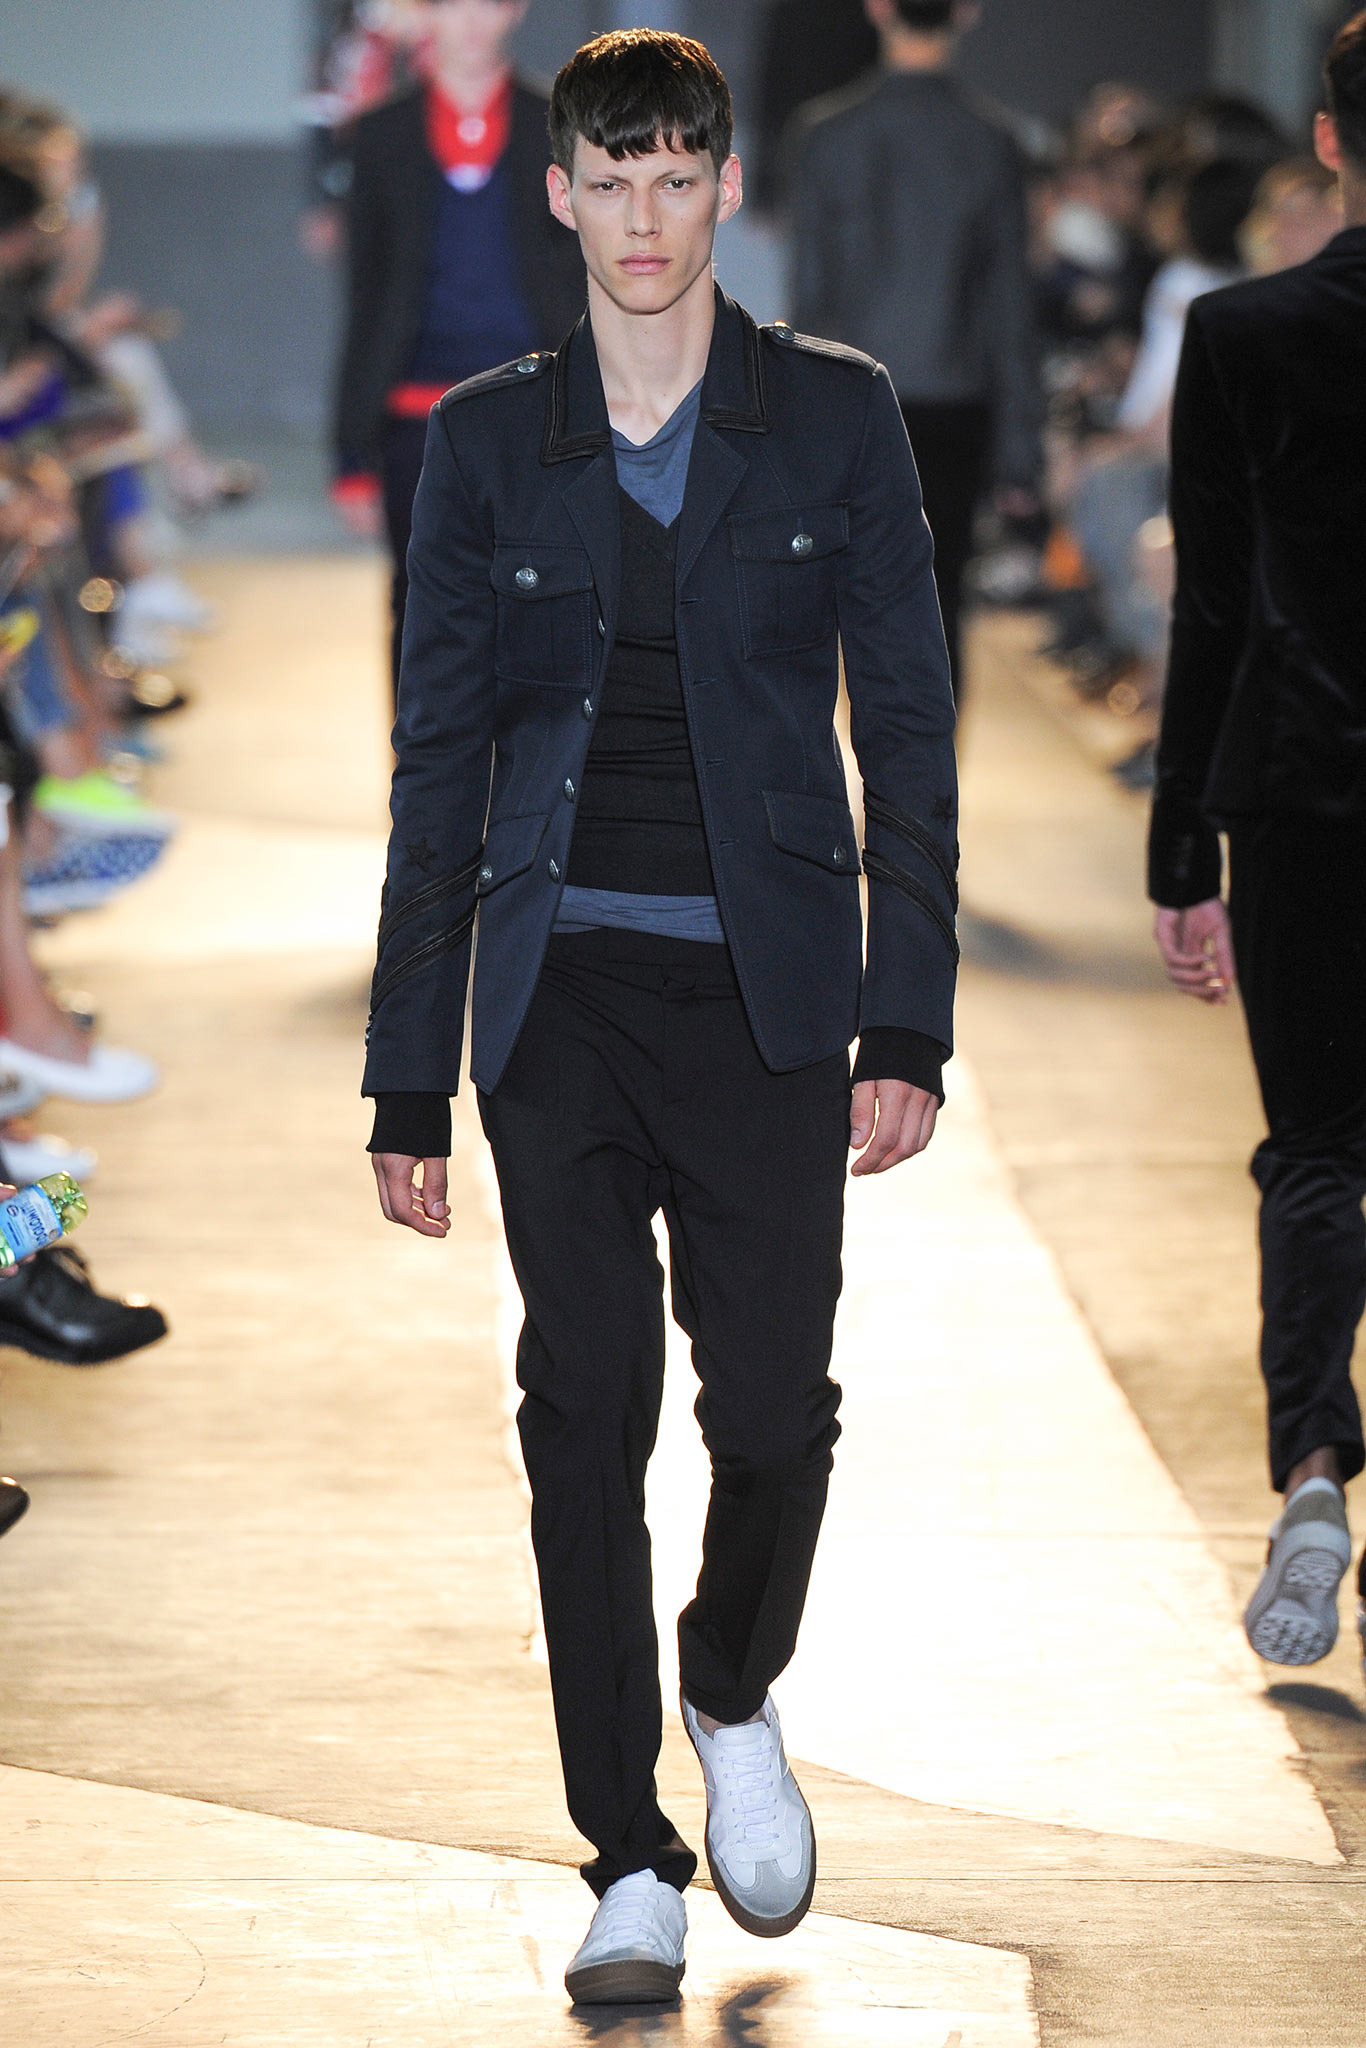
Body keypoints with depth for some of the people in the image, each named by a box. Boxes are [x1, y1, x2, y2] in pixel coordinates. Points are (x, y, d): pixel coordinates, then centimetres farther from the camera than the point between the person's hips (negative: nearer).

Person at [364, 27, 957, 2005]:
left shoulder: (836, 416, 3)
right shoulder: (487, 441, 6)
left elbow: (907, 728, 3)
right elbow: (439, 765, 8)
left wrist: (908, 1026, -4)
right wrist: (409, 1081, 4)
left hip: (762, 991, -1)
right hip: (562, 989, 1)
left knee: (774, 1409, -3)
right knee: (586, 1419, -1)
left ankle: (736, 1703, 29)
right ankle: (632, 1868, 8)